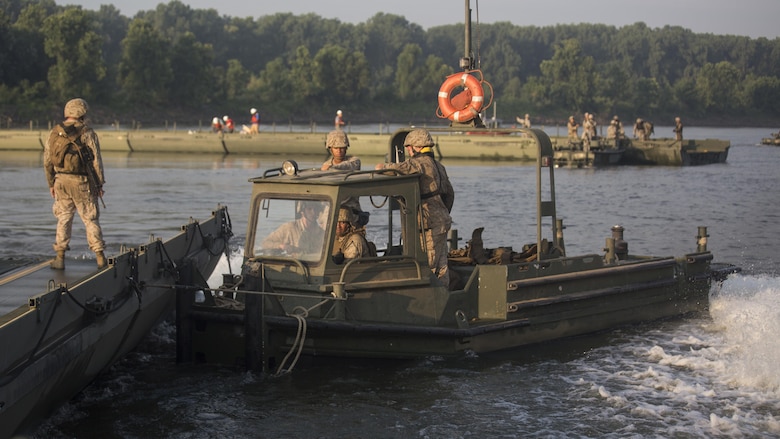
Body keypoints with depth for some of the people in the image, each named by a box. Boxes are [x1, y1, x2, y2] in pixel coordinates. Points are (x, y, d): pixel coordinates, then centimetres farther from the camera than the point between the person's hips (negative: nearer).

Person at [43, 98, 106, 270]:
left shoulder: (54, 133, 4)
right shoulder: (87, 133, -8)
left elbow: (47, 160, 7)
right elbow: (96, 160, -7)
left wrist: (51, 183, 16)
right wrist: (99, 184, 2)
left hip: (61, 181, 3)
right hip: (82, 182, -3)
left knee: (63, 219, 12)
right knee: (91, 219, 4)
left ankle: (60, 258, 8)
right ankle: (100, 258, 4)